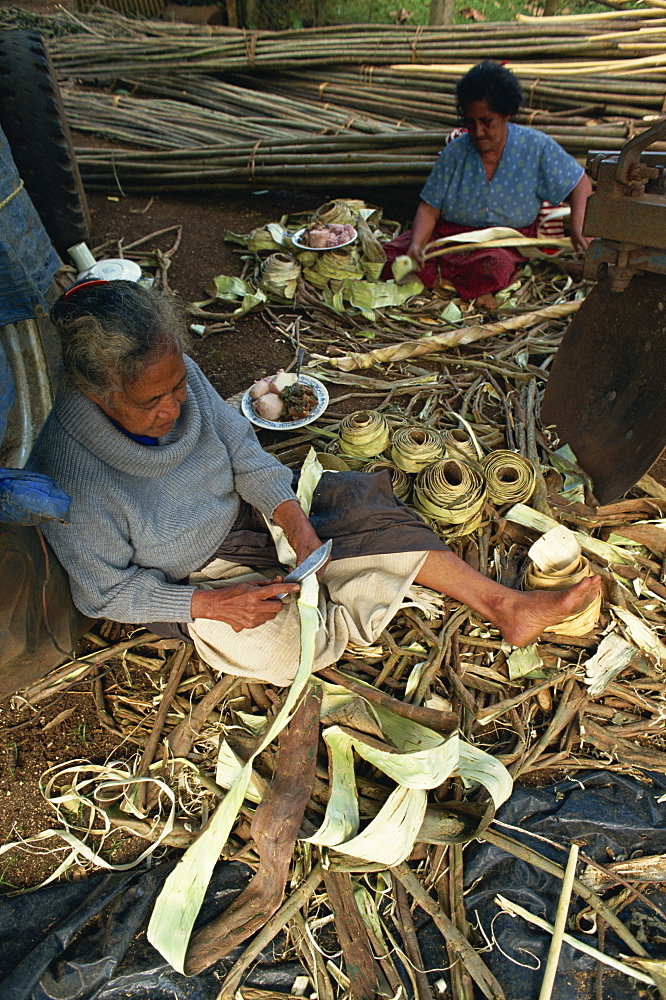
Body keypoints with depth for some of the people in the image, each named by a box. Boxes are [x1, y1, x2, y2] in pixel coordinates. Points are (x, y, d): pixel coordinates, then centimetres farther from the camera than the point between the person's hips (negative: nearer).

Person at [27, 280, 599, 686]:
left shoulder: (173, 373, -19)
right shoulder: (71, 482, -31)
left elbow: (237, 443, -6)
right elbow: (107, 591, -17)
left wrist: (292, 516, -19)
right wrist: (208, 603, -27)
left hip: (242, 509, 5)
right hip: (187, 582, -4)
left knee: (361, 504, -8)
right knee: (284, 648, -26)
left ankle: (505, 605, -1)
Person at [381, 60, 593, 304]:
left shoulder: (535, 147, -3)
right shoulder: (455, 152, -1)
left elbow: (580, 183, 4)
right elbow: (429, 208, -4)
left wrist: (577, 228, -15)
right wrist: (416, 245, -25)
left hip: (508, 243, -2)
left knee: (495, 266, -40)